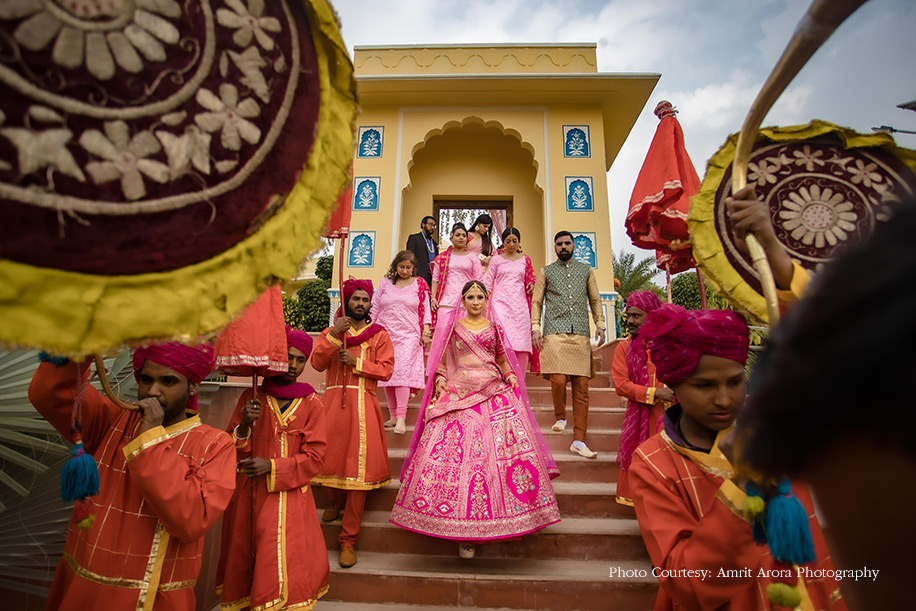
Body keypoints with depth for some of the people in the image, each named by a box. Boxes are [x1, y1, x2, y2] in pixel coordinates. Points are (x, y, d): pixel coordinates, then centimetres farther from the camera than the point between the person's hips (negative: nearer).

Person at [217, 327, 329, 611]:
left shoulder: (311, 404, -2)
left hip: (289, 496, -2)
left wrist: (271, 466, -15)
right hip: (248, 495, 2)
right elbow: (231, 451, 5)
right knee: (243, 562, 10)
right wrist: (244, 426, -15)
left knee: (283, 564, -5)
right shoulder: (250, 398, 4)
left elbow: (314, 457, -5)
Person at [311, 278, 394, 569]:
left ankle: (349, 540, 9)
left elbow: (386, 369, -1)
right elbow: (317, 363, -2)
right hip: (333, 401, 2)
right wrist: (333, 334, -13)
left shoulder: (379, 334, 9)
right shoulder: (331, 332, 14)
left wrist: (356, 361, -10)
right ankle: (336, 500, 35)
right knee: (326, 455, -1)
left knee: (358, 469, -3)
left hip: (363, 405, -2)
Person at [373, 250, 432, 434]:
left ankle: (401, 417, -14)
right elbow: (375, 307, 15)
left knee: (403, 371, -14)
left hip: (409, 336, -2)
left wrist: (426, 332, -1)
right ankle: (392, 416, 9)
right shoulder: (385, 282, 12)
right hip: (386, 334, 3)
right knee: (387, 373, 1)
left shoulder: (419, 284, 8)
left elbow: (425, 309, 7)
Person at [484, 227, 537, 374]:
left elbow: (530, 280, 22)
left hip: (519, 303, 2)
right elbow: (488, 282, 10)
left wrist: (531, 286, -2)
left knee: (521, 340, -4)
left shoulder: (525, 260, 16)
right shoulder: (496, 260, 11)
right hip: (501, 302, -2)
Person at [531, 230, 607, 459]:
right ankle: (560, 417, 15)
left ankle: (578, 441, 3)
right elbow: (536, 301, 10)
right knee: (558, 380, -16)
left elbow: (595, 300, 19)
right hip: (555, 333, -1)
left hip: (581, 335, 2)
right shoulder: (545, 272, 15)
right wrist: (535, 328, -2)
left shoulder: (586, 270, 20)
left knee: (581, 386, -3)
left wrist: (600, 323, 5)